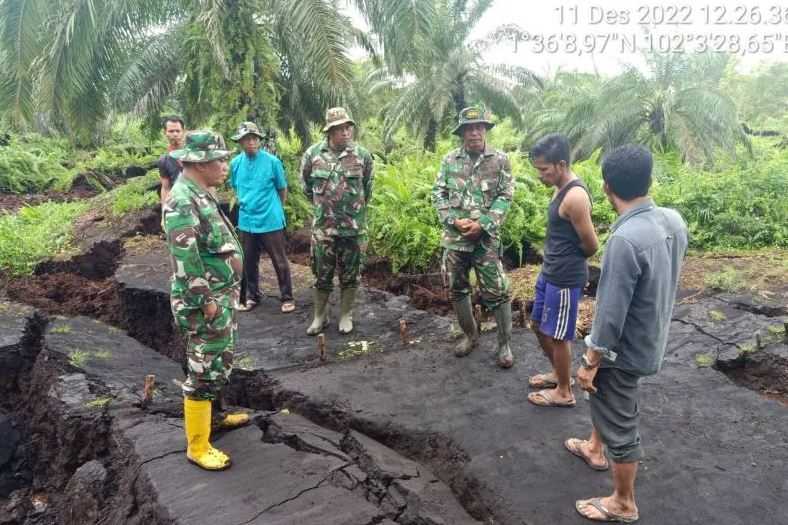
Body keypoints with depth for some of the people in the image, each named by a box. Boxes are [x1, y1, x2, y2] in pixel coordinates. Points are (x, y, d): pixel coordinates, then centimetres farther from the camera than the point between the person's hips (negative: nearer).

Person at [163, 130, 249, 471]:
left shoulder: (202, 193, 10)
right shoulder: (182, 202, -22)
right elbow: (186, 258, -27)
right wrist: (206, 301, -22)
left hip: (222, 296, 10)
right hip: (206, 302, -10)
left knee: (219, 362, 22)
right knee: (205, 371, -1)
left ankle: (213, 415, 40)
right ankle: (197, 446, 11)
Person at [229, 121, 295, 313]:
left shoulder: (272, 161, -10)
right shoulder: (236, 163, 1)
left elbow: (282, 189, 1)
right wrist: (245, 204, 14)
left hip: (271, 221, -4)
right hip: (246, 221, 4)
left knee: (280, 261, 4)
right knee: (249, 262, 14)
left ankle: (287, 298, 18)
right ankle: (251, 296, 31)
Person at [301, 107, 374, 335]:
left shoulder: (362, 155, -4)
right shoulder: (313, 153, -4)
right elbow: (307, 186, 12)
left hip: (354, 228, 0)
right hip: (323, 227, 0)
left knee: (350, 276, 10)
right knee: (322, 275, 10)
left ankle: (346, 316, 26)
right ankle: (320, 316, 27)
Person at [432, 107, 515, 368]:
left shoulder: (500, 160, -1)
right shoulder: (449, 160, 5)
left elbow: (505, 197, -5)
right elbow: (438, 194, 4)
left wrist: (482, 224, -15)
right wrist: (454, 220, -11)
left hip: (486, 238, -3)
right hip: (454, 238, 3)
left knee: (496, 293, -1)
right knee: (457, 289, 13)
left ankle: (505, 344, 15)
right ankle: (470, 335, 32)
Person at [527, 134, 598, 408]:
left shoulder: (575, 197, -24)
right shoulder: (561, 189, 6)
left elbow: (591, 245, -18)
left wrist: (571, 260, 0)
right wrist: (553, 261, 8)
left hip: (565, 279, -10)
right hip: (549, 272, 10)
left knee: (558, 336, 6)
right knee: (539, 326, 22)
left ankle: (564, 392, 25)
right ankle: (558, 373, 42)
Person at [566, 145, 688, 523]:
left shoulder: (625, 239, -33)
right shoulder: (673, 220, -6)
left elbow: (611, 314, -27)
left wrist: (590, 362, -14)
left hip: (625, 350, -9)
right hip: (651, 339, 9)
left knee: (620, 425, 10)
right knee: (602, 397, 31)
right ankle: (595, 449, 53)